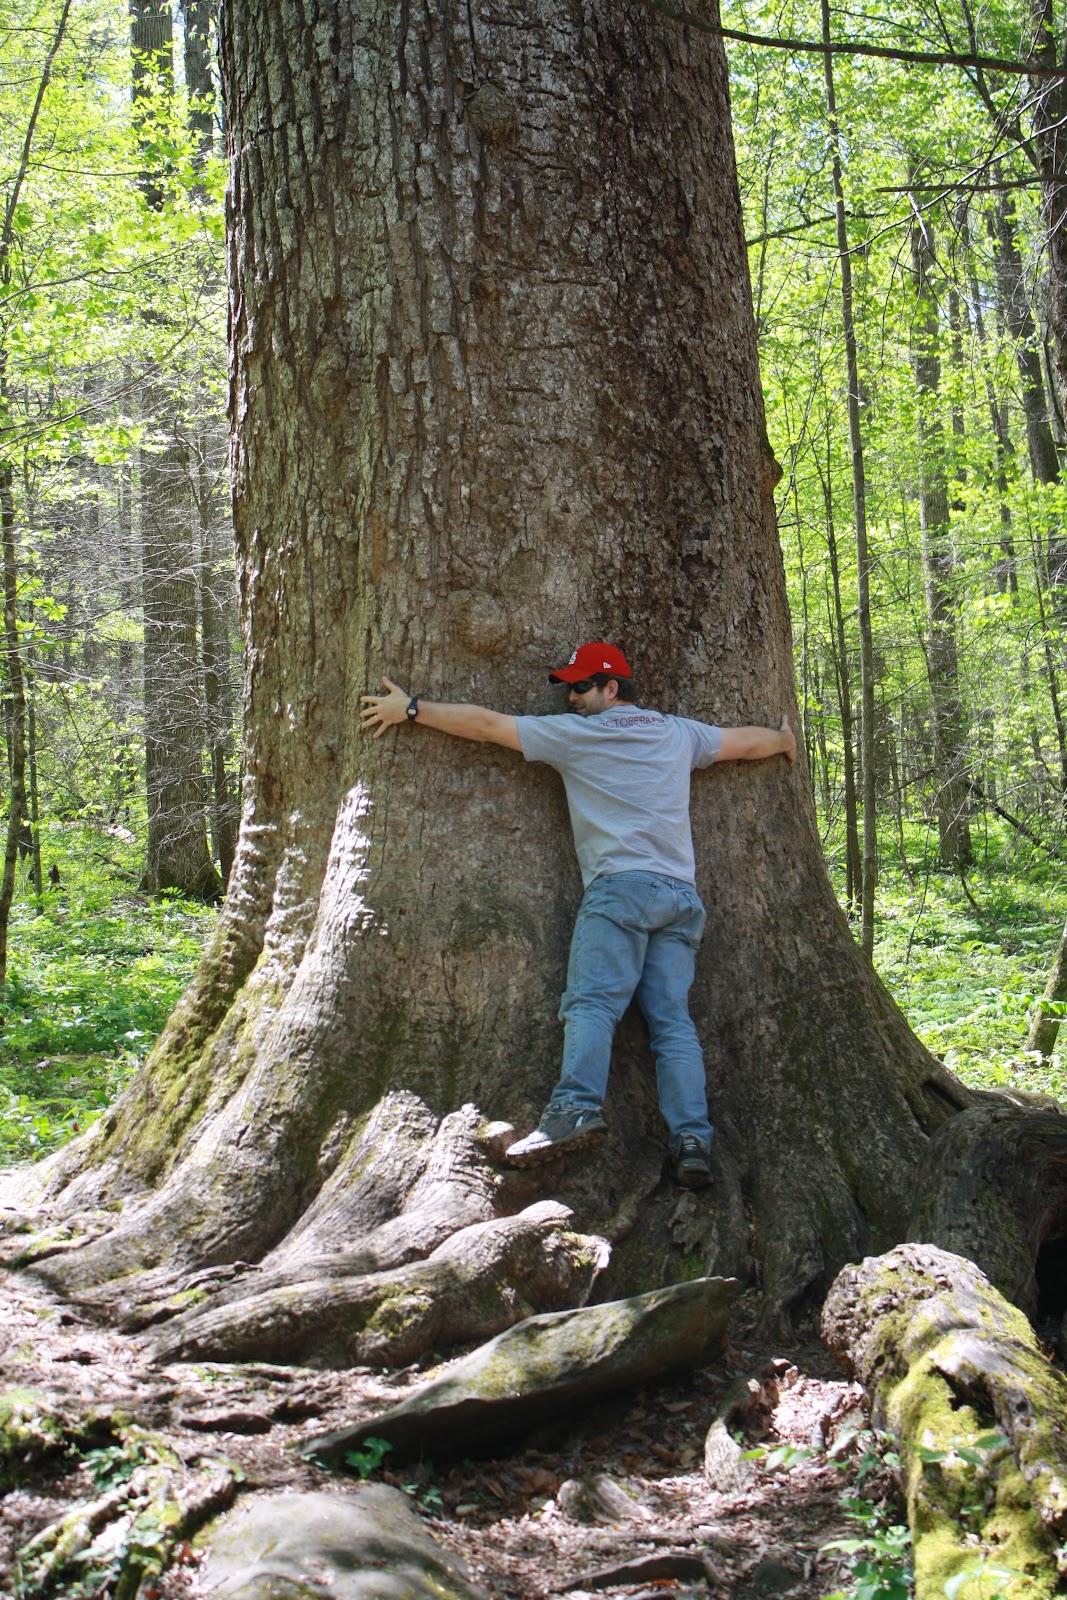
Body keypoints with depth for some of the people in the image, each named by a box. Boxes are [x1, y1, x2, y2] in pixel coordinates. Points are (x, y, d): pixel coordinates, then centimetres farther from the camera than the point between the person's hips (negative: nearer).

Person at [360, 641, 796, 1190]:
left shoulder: (575, 733, 8)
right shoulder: (678, 732, 22)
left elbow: (486, 723, 11)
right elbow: (748, 742, 36)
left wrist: (410, 708, 21)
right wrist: (785, 740, 59)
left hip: (621, 884, -5)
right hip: (682, 893, 5)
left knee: (591, 1002, -16)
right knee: (673, 1018, 0)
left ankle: (576, 1108, -35)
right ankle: (693, 1140, -11)